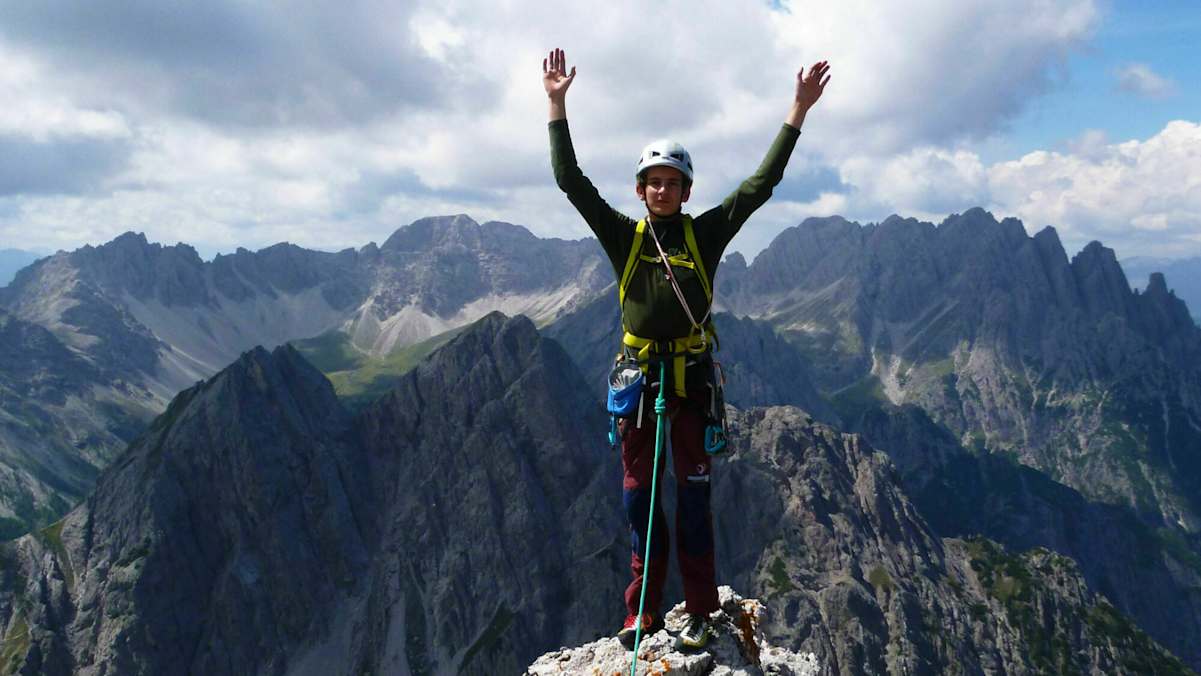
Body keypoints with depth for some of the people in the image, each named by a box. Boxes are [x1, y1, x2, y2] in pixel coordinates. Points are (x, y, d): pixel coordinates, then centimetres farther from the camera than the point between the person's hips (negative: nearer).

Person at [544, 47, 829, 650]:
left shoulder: (705, 233, 1)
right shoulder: (623, 237, 2)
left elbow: (762, 183, -2)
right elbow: (570, 181, -1)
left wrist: (798, 111, -6)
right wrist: (557, 106, -5)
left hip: (691, 376, -1)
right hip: (637, 375, 2)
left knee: (693, 497, 4)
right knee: (637, 497, 6)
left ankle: (700, 612, 14)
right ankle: (643, 612, 18)